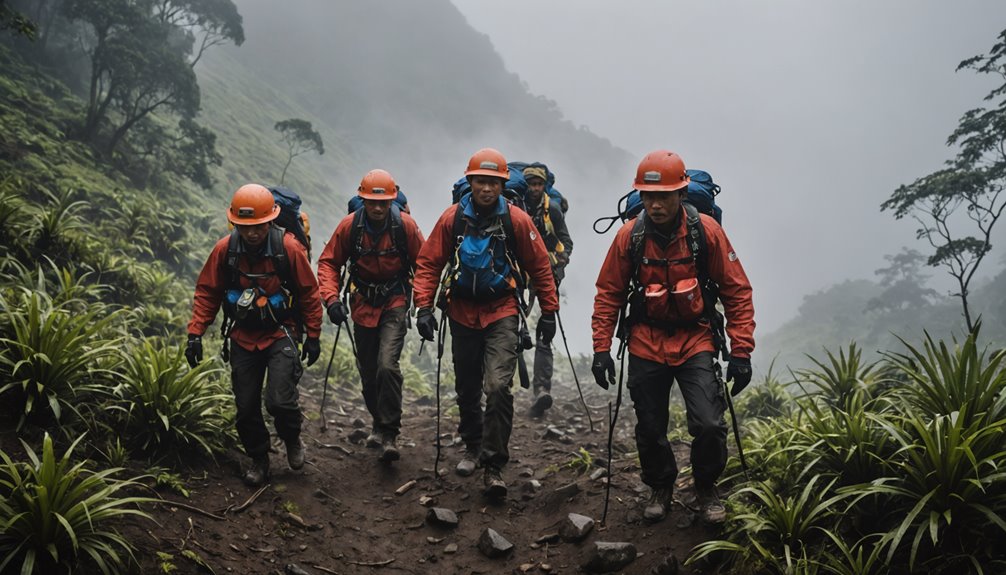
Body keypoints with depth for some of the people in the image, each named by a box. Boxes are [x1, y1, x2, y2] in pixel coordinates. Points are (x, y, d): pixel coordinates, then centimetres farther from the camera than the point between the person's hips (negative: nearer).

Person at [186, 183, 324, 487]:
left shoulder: (289, 248, -16)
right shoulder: (224, 250, -11)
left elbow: (309, 293, -6)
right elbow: (207, 293, 1)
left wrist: (313, 336, -2)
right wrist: (195, 334, -5)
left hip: (280, 334, -3)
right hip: (243, 337, 3)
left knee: (280, 400, -16)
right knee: (246, 407, 7)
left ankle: (292, 440, 17)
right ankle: (259, 459, 30)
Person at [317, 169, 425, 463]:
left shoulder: (405, 224, -13)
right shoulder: (349, 225, -10)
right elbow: (328, 262, -2)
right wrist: (331, 298, -16)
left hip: (395, 302, -2)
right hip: (363, 304, 3)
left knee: (387, 365, -20)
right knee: (368, 372, 12)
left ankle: (389, 434, -8)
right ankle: (378, 422, 37)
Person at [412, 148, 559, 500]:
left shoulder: (517, 220, -8)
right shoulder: (452, 219, -5)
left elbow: (539, 267, 1)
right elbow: (428, 263, 0)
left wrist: (549, 311, 3)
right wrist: (424, 307, -9)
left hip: (502, 312, -2)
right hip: (462, 312, 3)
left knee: (498, 387, -15)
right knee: (467, 389, 15)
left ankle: (494, 466, -5)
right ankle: (473, 447, 37)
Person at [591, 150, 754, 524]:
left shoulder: (706, 230, -10)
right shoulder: (629, 236, -7)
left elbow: (737, 292, -5)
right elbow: (609, 294, 2)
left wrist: (741, 351, -8)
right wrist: (601, 349, -2)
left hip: (695, 341, -1)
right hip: (646, 344, 2)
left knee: (709, 426, -12)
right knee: (650, 429, 10)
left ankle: (706, 488, 16)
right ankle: (661, 488, 37)